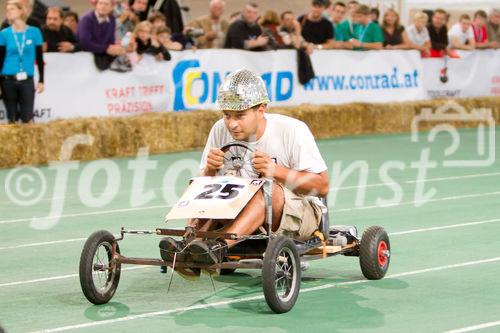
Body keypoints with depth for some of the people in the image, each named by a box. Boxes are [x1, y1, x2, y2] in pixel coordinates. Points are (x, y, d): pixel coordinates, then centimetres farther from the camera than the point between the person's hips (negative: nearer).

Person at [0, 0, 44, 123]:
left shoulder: (34, 32, 1)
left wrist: (41, 81, 2)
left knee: (27, 118, -4)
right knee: (12, 118, 6)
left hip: (27, 81, -1)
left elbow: (39, 58, 5)